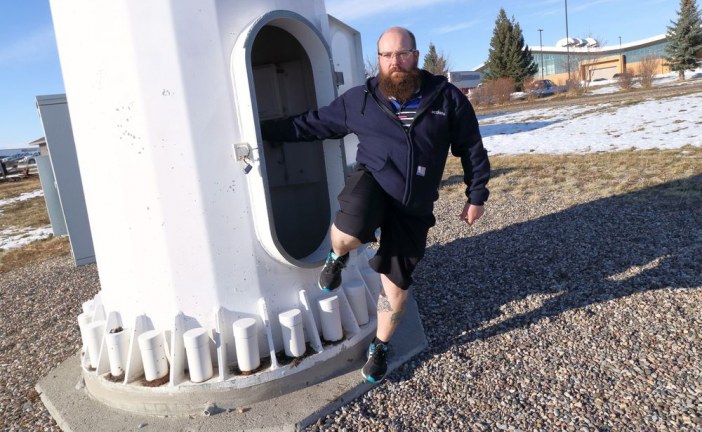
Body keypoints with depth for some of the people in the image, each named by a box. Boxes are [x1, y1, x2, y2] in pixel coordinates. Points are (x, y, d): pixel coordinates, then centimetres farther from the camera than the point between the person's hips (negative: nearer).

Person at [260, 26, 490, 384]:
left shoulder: (447, 98, -1)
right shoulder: (360, 99, 0)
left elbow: (471, 148, 7)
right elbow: (312, 124, 10)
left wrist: (476, 196, 7)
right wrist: (265, 130, 9)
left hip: (413, 206, 1)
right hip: (373, 180, -1)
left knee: (396, 284, 6)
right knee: (349, 233, -36)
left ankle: (379, 348, 33)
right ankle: (337, 258, 4)